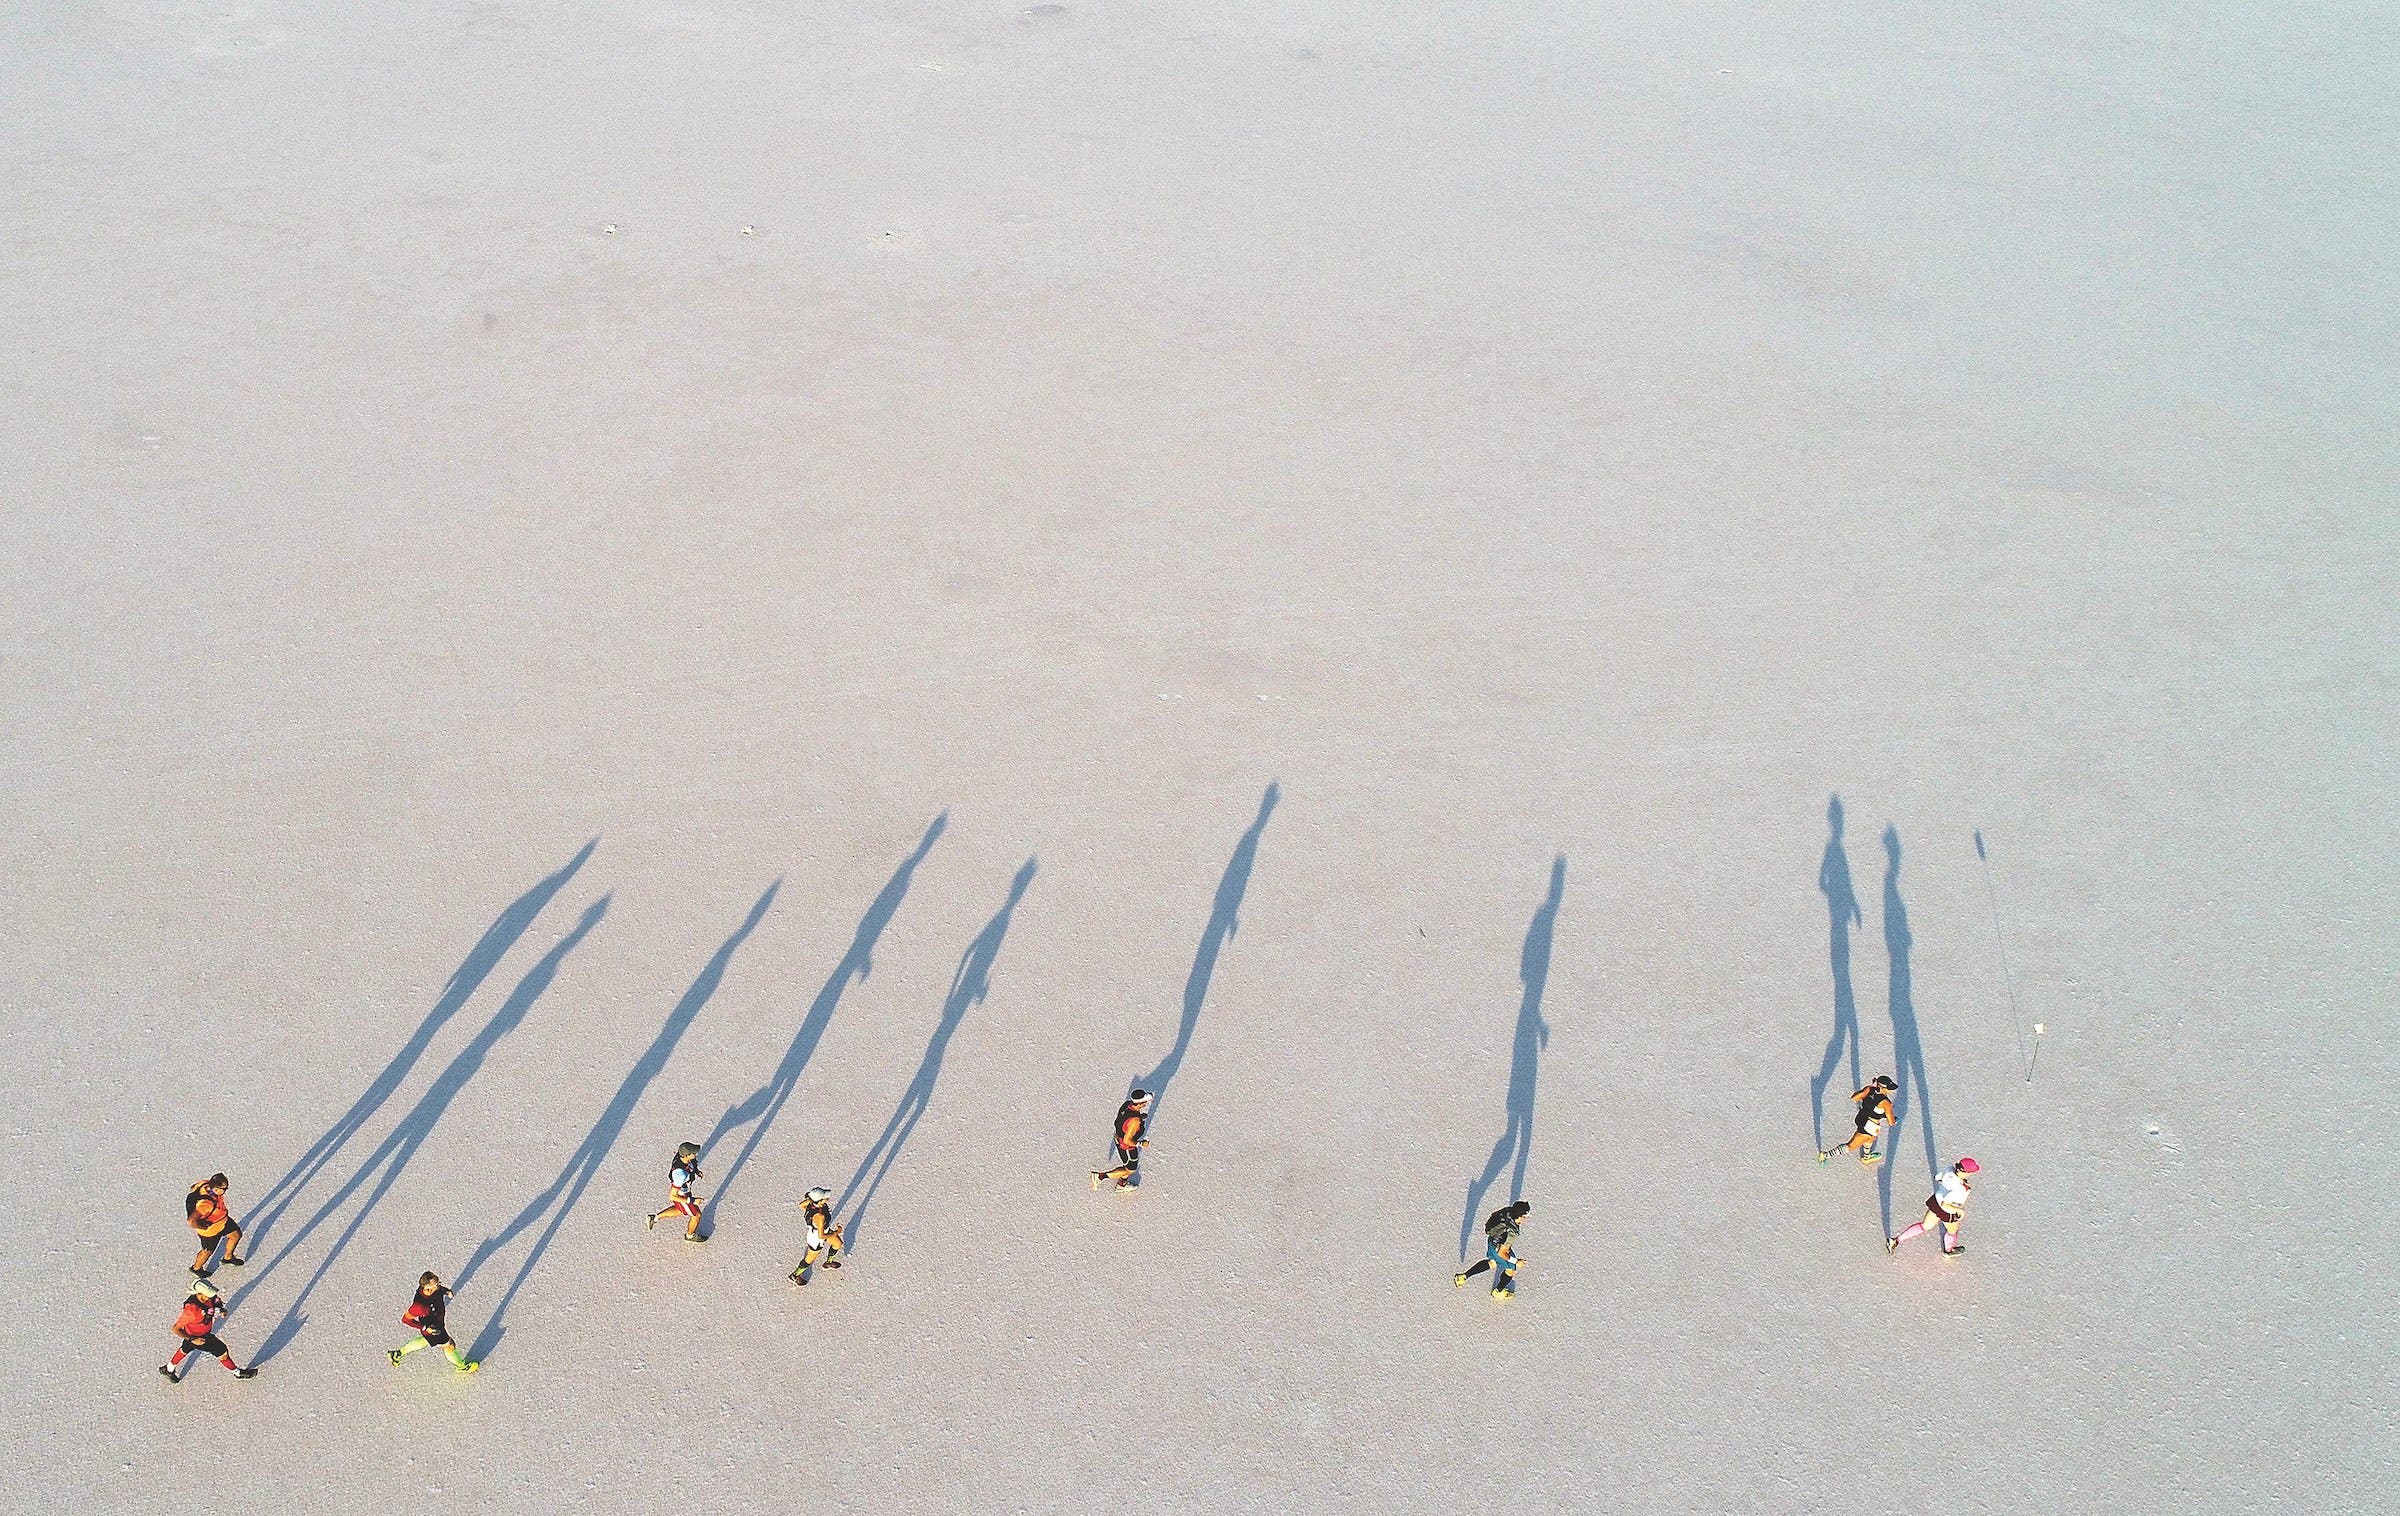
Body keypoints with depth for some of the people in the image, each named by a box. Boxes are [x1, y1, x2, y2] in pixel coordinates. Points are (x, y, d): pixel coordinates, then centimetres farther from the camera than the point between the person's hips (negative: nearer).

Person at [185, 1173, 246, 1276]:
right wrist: (205, 1227, -26)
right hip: (211, 1229, -7)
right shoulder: (206, 1203, -46)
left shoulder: (207, 1185, -23)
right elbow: (191, 1221, -46)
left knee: (236, 1235, 24)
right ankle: (196, 1268, 51)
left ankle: (228, 1257, 52)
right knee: (208, 1251, 20)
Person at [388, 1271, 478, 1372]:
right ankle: (461, 1366, 46)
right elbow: (405, 1319, -29)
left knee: (426, 1340, 34)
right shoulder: (420, 1305, -44)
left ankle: (399, 1353, 52)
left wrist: (446, 1290, -15)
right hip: (431, 1328, -7)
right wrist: (424, 1328, -30)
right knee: (448, 1346, 17)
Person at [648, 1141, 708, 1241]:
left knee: (680, 1210, 35)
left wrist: (697, 1172, -5)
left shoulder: (681, 1153, -25)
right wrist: (692, 1201, -31)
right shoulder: (681, 1174, -46)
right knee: (696, 1215, 20)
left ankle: (654, 1217, 43)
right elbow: (672, 1196, -36)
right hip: (681, 1196, -7)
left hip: (682, 1188, 7)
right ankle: (690, 1236, 49)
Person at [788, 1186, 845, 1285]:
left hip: (823, 1229, 7)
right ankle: (795, 1276, 45)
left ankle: (828, 1262, 54)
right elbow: (821, 1236, -35)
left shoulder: (812, 1201, -25)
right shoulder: (820, 1216, -46)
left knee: (838, 1243, 28)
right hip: (816, 1239, -7)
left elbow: (801, 1205, -4)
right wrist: (836, 1232, -22)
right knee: (810, 1259, 20)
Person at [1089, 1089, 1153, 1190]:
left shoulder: (1127, 1104, -17)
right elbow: (1127, 1140, -33)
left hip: (1119, 1137, 8)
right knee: (1130, 1170, 18)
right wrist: (1141, 1144, -18)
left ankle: (1121, 1185, 54)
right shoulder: (1135, 1121, -40)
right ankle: (1100, 1176, 18)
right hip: (1127, 1147, -8)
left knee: (1131, 1163, 32)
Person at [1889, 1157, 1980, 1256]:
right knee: (1952, 1231, 28)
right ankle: (1948, 1251, 58)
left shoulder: (1951, 1170, -21)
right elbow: (1944, 1205, -37)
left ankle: (1896, 1240, 25)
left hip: (1936, 1200, 6)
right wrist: (1959, 1210, -24)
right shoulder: (1958, 1189, -41)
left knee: (1925, 1226, 26)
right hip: (1946, 1213, -6)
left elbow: (1936, 1178, -2)